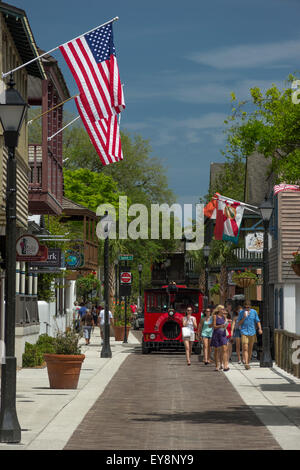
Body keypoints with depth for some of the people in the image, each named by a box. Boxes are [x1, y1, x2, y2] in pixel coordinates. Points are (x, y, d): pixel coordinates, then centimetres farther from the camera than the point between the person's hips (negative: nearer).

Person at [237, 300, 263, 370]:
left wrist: (260, 329, -7)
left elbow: (257, 321, 9)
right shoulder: (241, 313, 1)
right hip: (244, 332, -2)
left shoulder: (254, 312, 5)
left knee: (250, 349, 9)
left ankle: (248, 362, 22)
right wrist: (244, 318, -13)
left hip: (252, 332, 3)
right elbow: (238, 324, 2)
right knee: (245, 348, -14)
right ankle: (246, 363, -21)